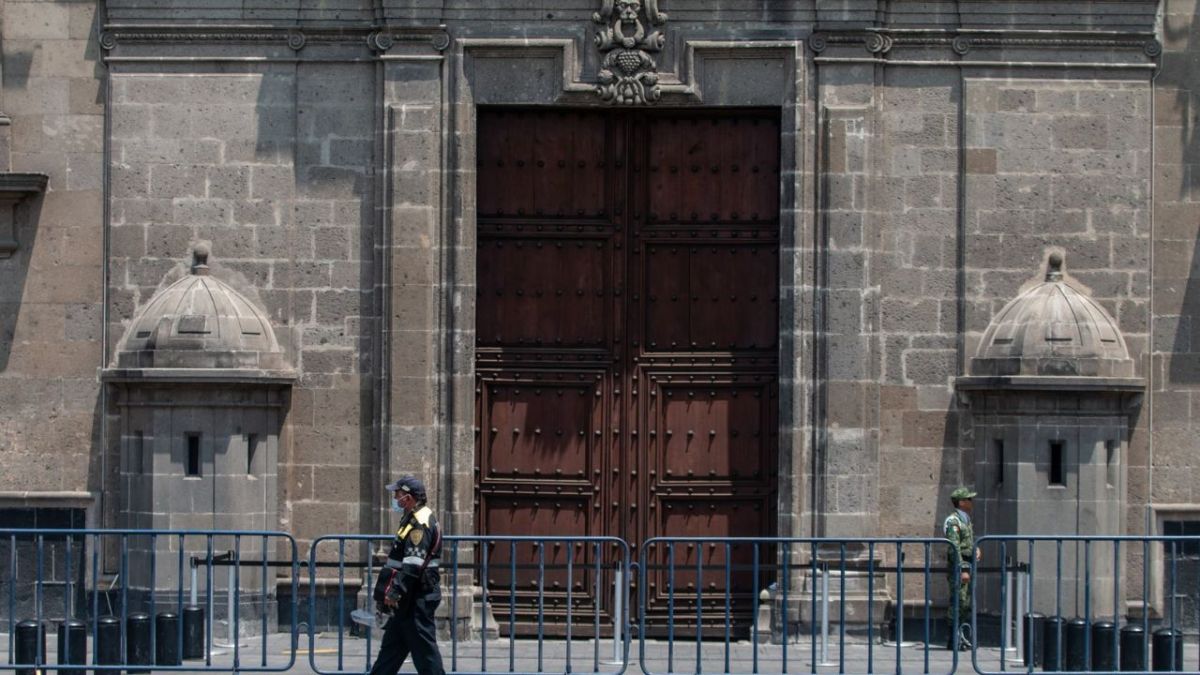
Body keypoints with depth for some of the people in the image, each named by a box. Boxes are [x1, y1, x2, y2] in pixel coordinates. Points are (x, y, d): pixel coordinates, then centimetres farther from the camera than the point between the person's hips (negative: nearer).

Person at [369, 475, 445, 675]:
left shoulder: (421, 523, -17)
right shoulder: (412, 519, 17)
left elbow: (413, 564, -25)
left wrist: (395, 591, -27)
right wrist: (393, 592, 25)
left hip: (417, 599, -11)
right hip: (409, 599, 11)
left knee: (424, 647, -6)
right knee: (391, 644, 14)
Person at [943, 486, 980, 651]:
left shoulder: (967, 520, 18)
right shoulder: (953, 521, -12)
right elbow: (954, 548, -18)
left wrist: (976, 550, 5)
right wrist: (962, 570, -23)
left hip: (968, 566, 10)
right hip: (958, 566, -10)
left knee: (967, 604, 11)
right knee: (958, 602, -10)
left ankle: (964, 637, 16)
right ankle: (953, 641, -9)